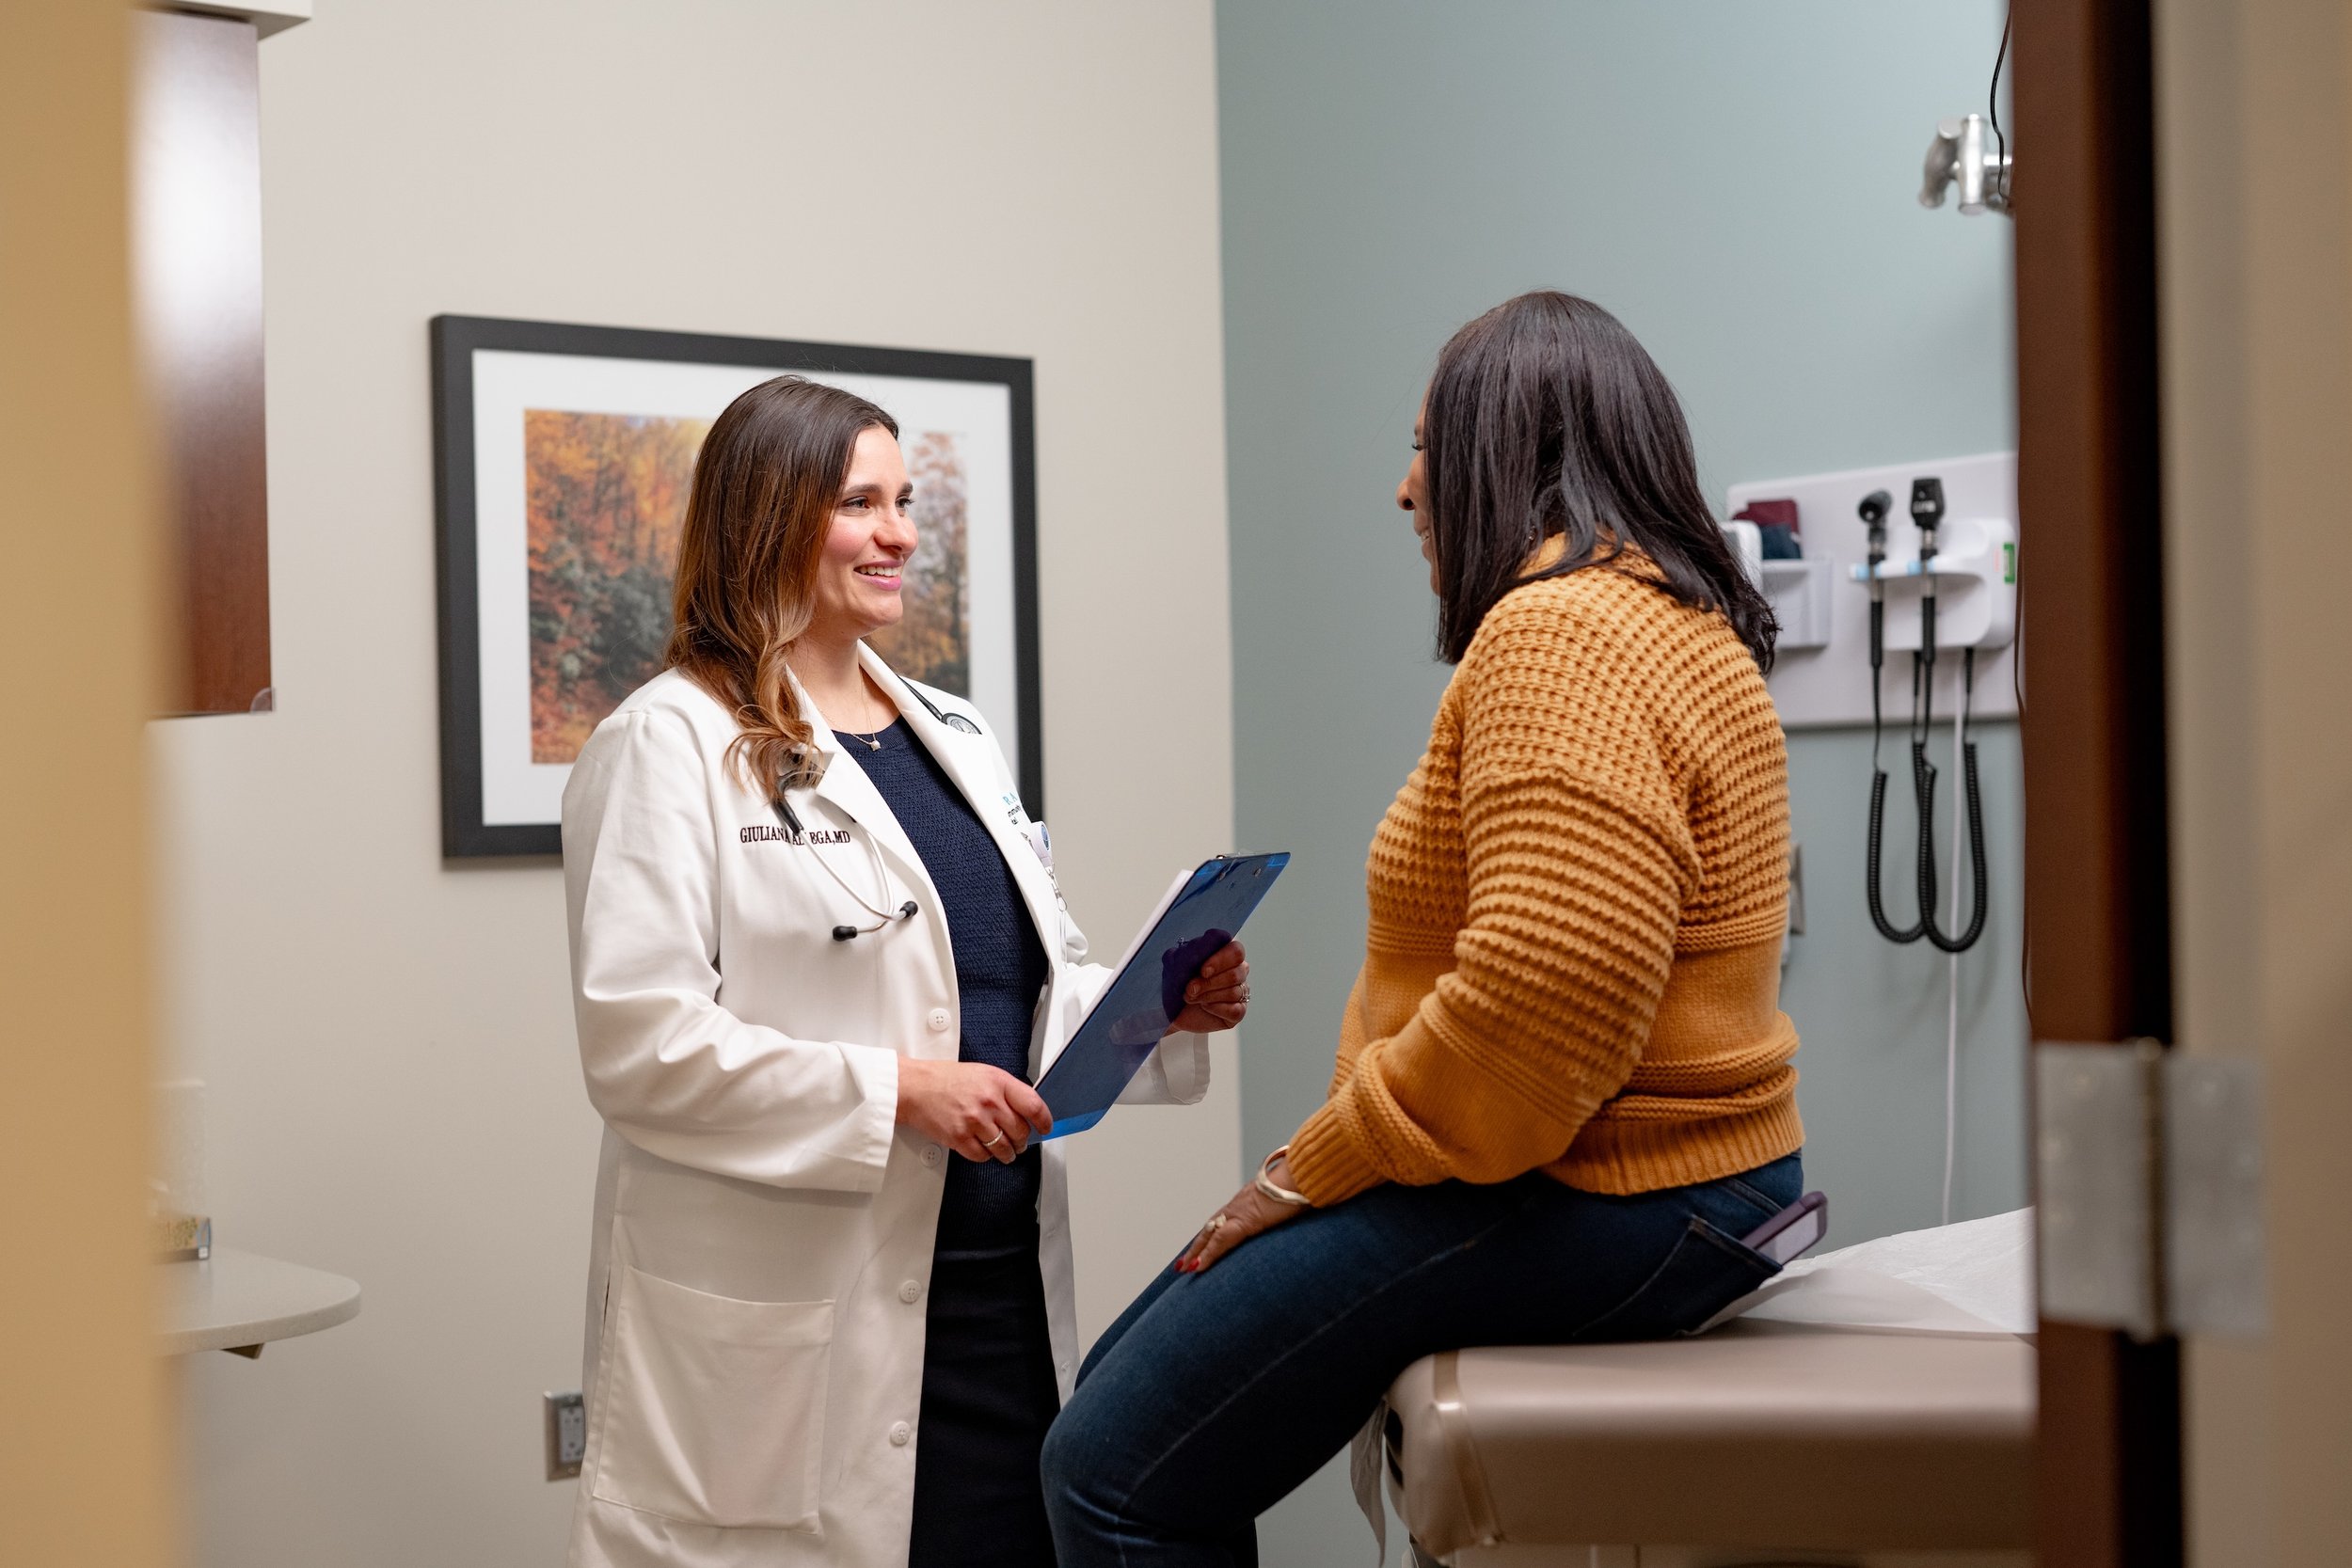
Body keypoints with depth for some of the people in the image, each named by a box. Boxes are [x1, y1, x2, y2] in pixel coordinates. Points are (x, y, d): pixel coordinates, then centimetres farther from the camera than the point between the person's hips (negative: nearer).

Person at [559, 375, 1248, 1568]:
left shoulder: (958, 739, 17)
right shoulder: (671, 743, -6)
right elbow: (639, 1044, -15)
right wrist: (895, 1091, -21)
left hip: (1002, 1290, 7)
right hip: (791, 1327, -7)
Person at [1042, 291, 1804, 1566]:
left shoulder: (1558, 632, -17)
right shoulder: (1675, 622, 19)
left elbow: (1538, 1004, -28)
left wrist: (1314, 1167, -13)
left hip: (1595, 1205, -11)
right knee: (1121, 1390, 12)